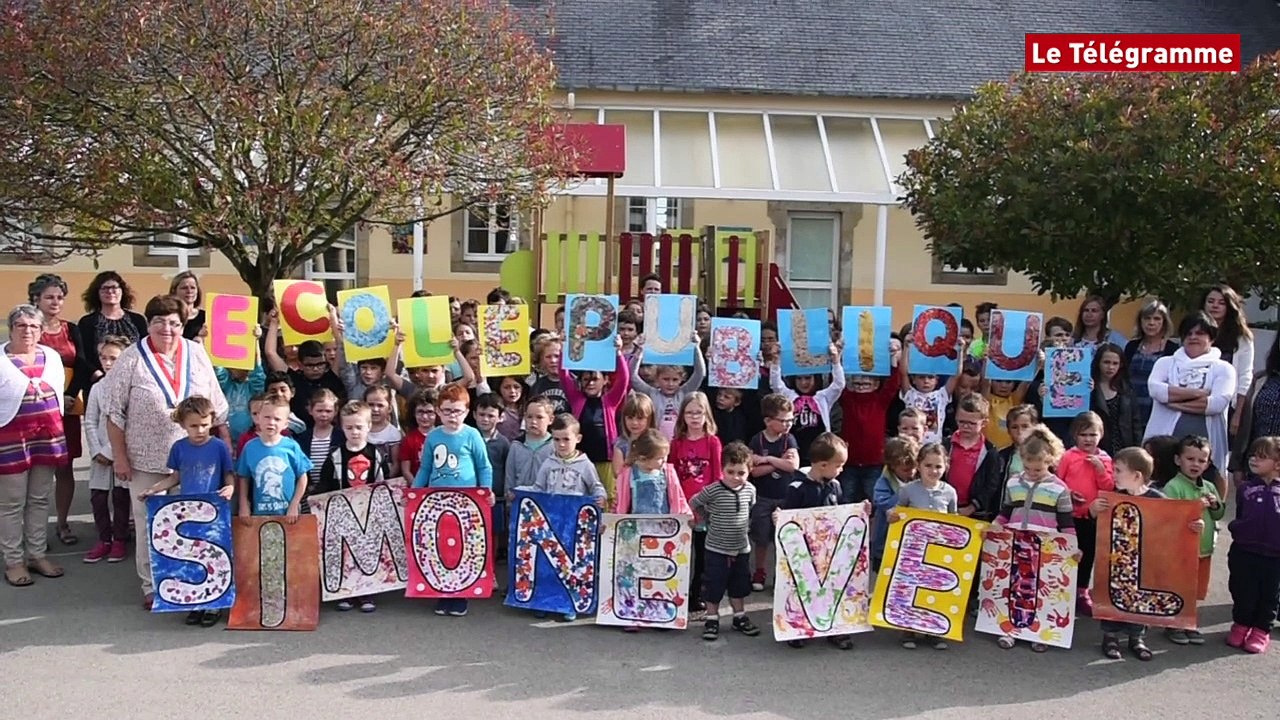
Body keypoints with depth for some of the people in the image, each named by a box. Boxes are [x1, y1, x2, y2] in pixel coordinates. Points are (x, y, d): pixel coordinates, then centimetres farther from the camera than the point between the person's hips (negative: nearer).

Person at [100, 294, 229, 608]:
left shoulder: (196, 354, 2)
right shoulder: (131, 359, -7)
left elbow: (216, 405, 8)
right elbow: (115, 412, -5)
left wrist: (226, 443, 7)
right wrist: (120, 456, -7)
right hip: (146, 460, -2)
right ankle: (151, 586, 21)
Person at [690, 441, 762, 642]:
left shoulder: (750, 490, -4)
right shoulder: (713, 491, -18)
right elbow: (693, 503, -5)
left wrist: (743, 525, 10)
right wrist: (710, 518, -1)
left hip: (742, 548, 4)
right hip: (717, 548, -4)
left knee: (739, 585, 17)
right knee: (714, 586, 4)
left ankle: (740, 617, 31)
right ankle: (711, 620, 17)